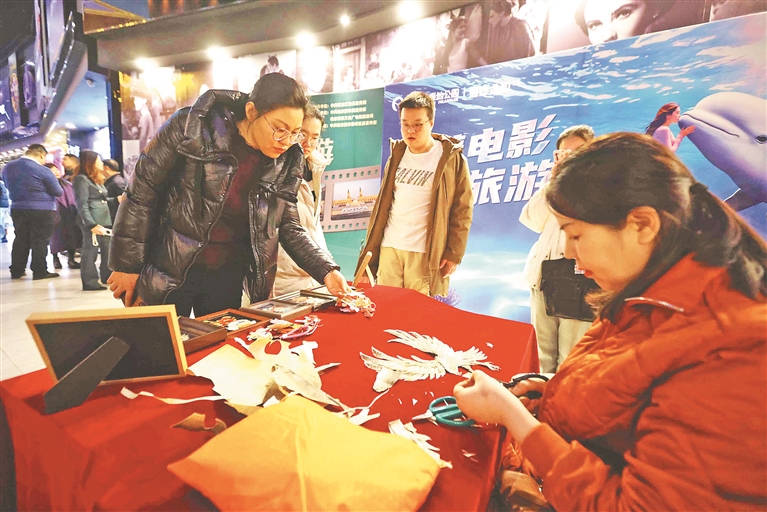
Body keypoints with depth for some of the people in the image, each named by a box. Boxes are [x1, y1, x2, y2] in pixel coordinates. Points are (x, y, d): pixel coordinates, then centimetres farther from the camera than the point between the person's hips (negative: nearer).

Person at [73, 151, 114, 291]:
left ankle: (108, 278, 22)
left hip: (105, 221, 10)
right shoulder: (81, 179, -8)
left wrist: (117, 199, 12)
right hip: (93, 223, -10)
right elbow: (82, 205, -15)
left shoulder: (97, 179, 22)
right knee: (90, 251, -5)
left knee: (108, 251, 13)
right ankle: (90, 282, 0)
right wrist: (92, 224, -21)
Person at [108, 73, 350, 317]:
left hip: (228, 277, 3)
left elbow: (288, 227, 0)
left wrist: (326, 271, -12)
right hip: (166, 271, -2)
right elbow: (141, 192, -8)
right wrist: (127, 265, -5)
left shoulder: (286, 163, -6)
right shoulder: (194, 126, -16)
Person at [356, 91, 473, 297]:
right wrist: (371, 246, 12)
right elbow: (382, 203, 14)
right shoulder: (397, 155, 10)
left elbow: (462, 210, -3)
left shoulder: (451, 158, -3)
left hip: (426, 253, -4)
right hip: (389, 248, 5)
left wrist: (454, 254, -7)